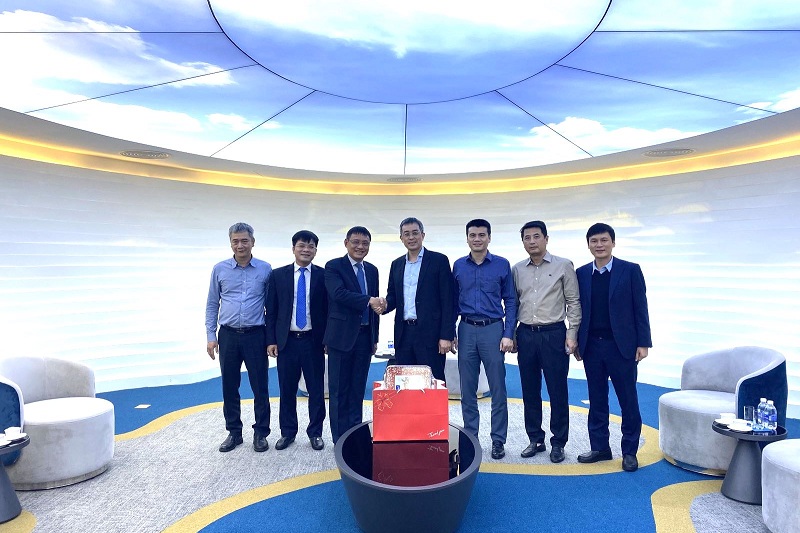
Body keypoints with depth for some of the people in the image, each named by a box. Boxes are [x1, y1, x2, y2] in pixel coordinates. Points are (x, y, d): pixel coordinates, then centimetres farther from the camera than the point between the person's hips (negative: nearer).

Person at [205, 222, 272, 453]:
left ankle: (261, 433, 20)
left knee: (260, 387, 5)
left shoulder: (265, 269, -2)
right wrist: (211, 335, 2)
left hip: (255, 336, -2)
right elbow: (212, 304, 7)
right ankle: (234, 432, 27)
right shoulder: (220, 269, 2)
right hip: (228, 336, 2)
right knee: (229, 388, 11)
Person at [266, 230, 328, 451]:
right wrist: (271, 340, -1)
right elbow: (271, 310, 4)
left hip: (314, 341, -1)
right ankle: (287, 432, 27)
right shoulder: (278, 275, 3)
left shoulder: (324, 275, 0)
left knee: (316, 390, 8)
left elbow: (330, 309, 1)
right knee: (287, 390, 11)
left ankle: (315, 433, 23)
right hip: (286, 341, 1)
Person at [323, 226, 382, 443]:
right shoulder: (333, 266, -4)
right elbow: (339, 293, -21)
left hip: (364, 336, 5)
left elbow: (375, 304, 15)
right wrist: (369, 301, -30)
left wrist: (375, 337, 14)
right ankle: (340, 439, 15)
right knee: (339, 389, 4)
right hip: (342, 336, -5)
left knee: (358, 388, 12)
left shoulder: (372, 270, 12)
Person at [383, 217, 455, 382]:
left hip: (430, 333, -5)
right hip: (403, 333, 5)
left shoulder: (439, 260, -1)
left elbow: (447, 301, -5)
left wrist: (446, 336, -12)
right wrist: (385, 305, -6)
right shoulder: (397, 264, 15)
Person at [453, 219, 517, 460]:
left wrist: (508, 334, -6)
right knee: (467, 389, 9)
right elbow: (453, 301, 10)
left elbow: (510, 301, 1)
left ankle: (498, 440, 17)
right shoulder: (458, 266, 6)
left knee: (497, 389, 4)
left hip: (493, 329, -2)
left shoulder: (502, 265, 0)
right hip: (466, 330, 2)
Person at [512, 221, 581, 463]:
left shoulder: (563, 266, -1)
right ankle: (536, 440, 25)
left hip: (553, 334, -3)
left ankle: (558, 443, 20)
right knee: (530, 391, 11)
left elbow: (573, 302, -1)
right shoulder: (517, 270, 7)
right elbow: (514, 303, 11)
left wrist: (572, 333, -7)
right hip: (525, 334, 3)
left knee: (557, 391, 4)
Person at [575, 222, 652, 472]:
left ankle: (630, 451, 22)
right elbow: (578, 309, 8)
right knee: (596, 400, 12)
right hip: (591, 346, 3)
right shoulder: (581, 273, 6)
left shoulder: (630, 270, -2)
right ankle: (599, 447, 25)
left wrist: (643, 343, -6)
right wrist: (576, 341, 6)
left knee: (628, 401, 7)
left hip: (622, 346, -3)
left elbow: (640, 309, -3)